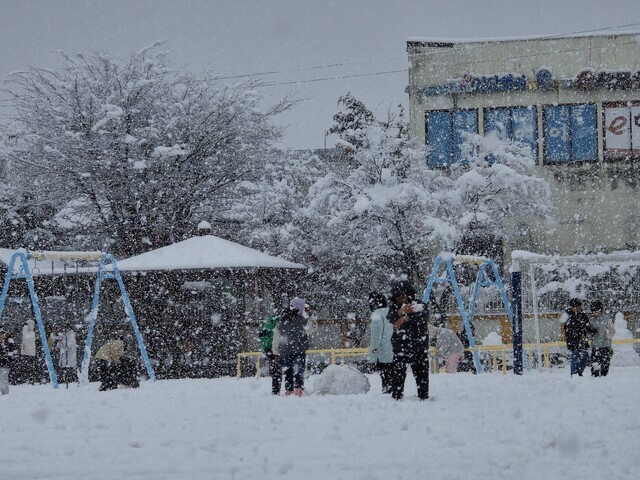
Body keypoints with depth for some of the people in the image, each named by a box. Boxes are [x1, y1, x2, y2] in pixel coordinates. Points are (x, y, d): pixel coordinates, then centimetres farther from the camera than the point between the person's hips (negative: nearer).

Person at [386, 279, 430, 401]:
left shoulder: (419, 305, 1)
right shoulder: (394, 307, 6)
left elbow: (425, 316, -19)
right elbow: (390, 319, -14)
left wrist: (406, 318, -28)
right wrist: (400, 312, -35)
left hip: (419, 346, -1)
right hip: (400, 347, 1)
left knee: (421, 374, 3)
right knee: (397, 374, -6)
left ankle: (424, 397, 12)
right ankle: (396, 399, -3)